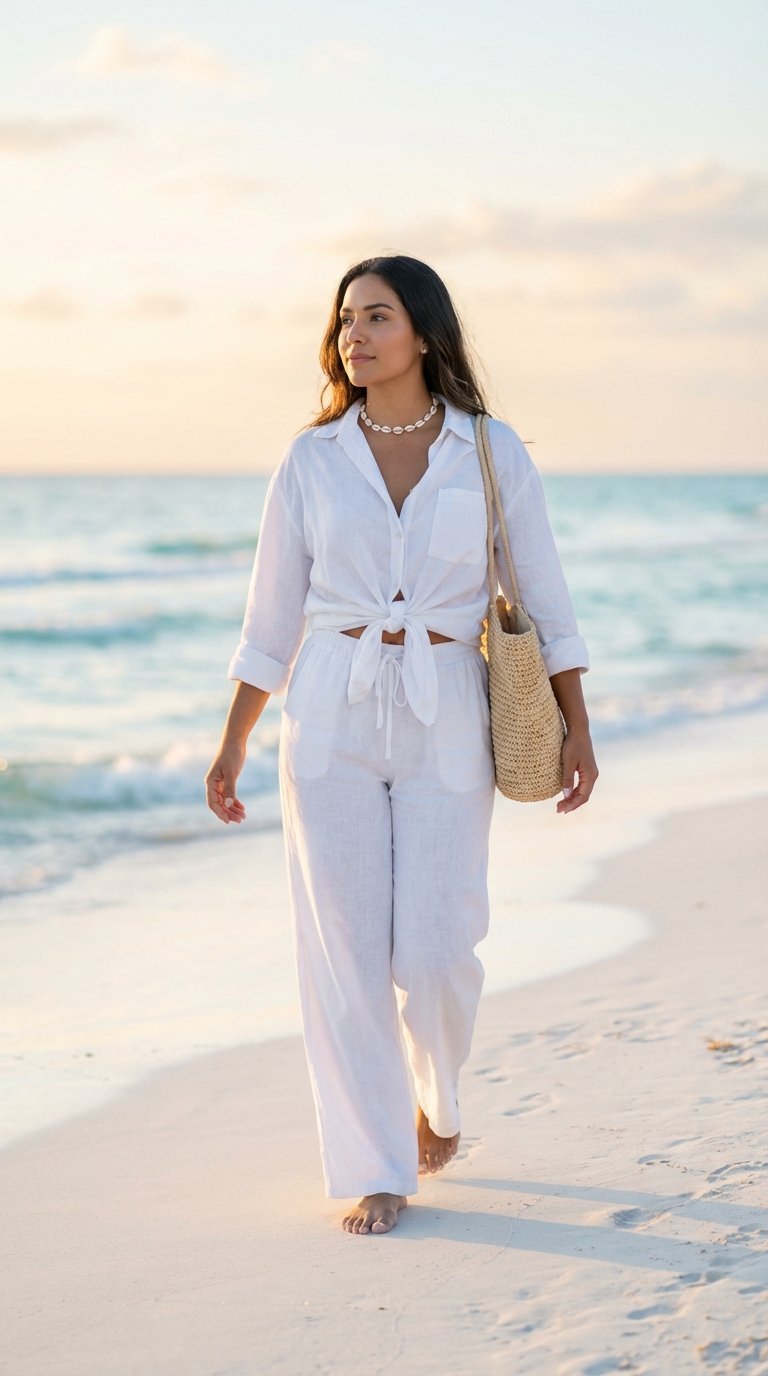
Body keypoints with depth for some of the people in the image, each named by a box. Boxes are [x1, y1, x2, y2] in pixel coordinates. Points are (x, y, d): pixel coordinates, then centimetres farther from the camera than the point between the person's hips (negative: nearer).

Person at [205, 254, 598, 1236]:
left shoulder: (491, 452, 1)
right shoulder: (311, 460, 3)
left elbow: (542, 598, 4)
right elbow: (271, 618, 8)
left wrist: (578, 728, 0)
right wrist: (231, 746, 6)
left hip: (446, 722, -1)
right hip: (332, 717, 1)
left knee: (435, 950, -4)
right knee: (345, 948, -2)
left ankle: (437, 1098, 29)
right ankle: (373, 1171, 10)